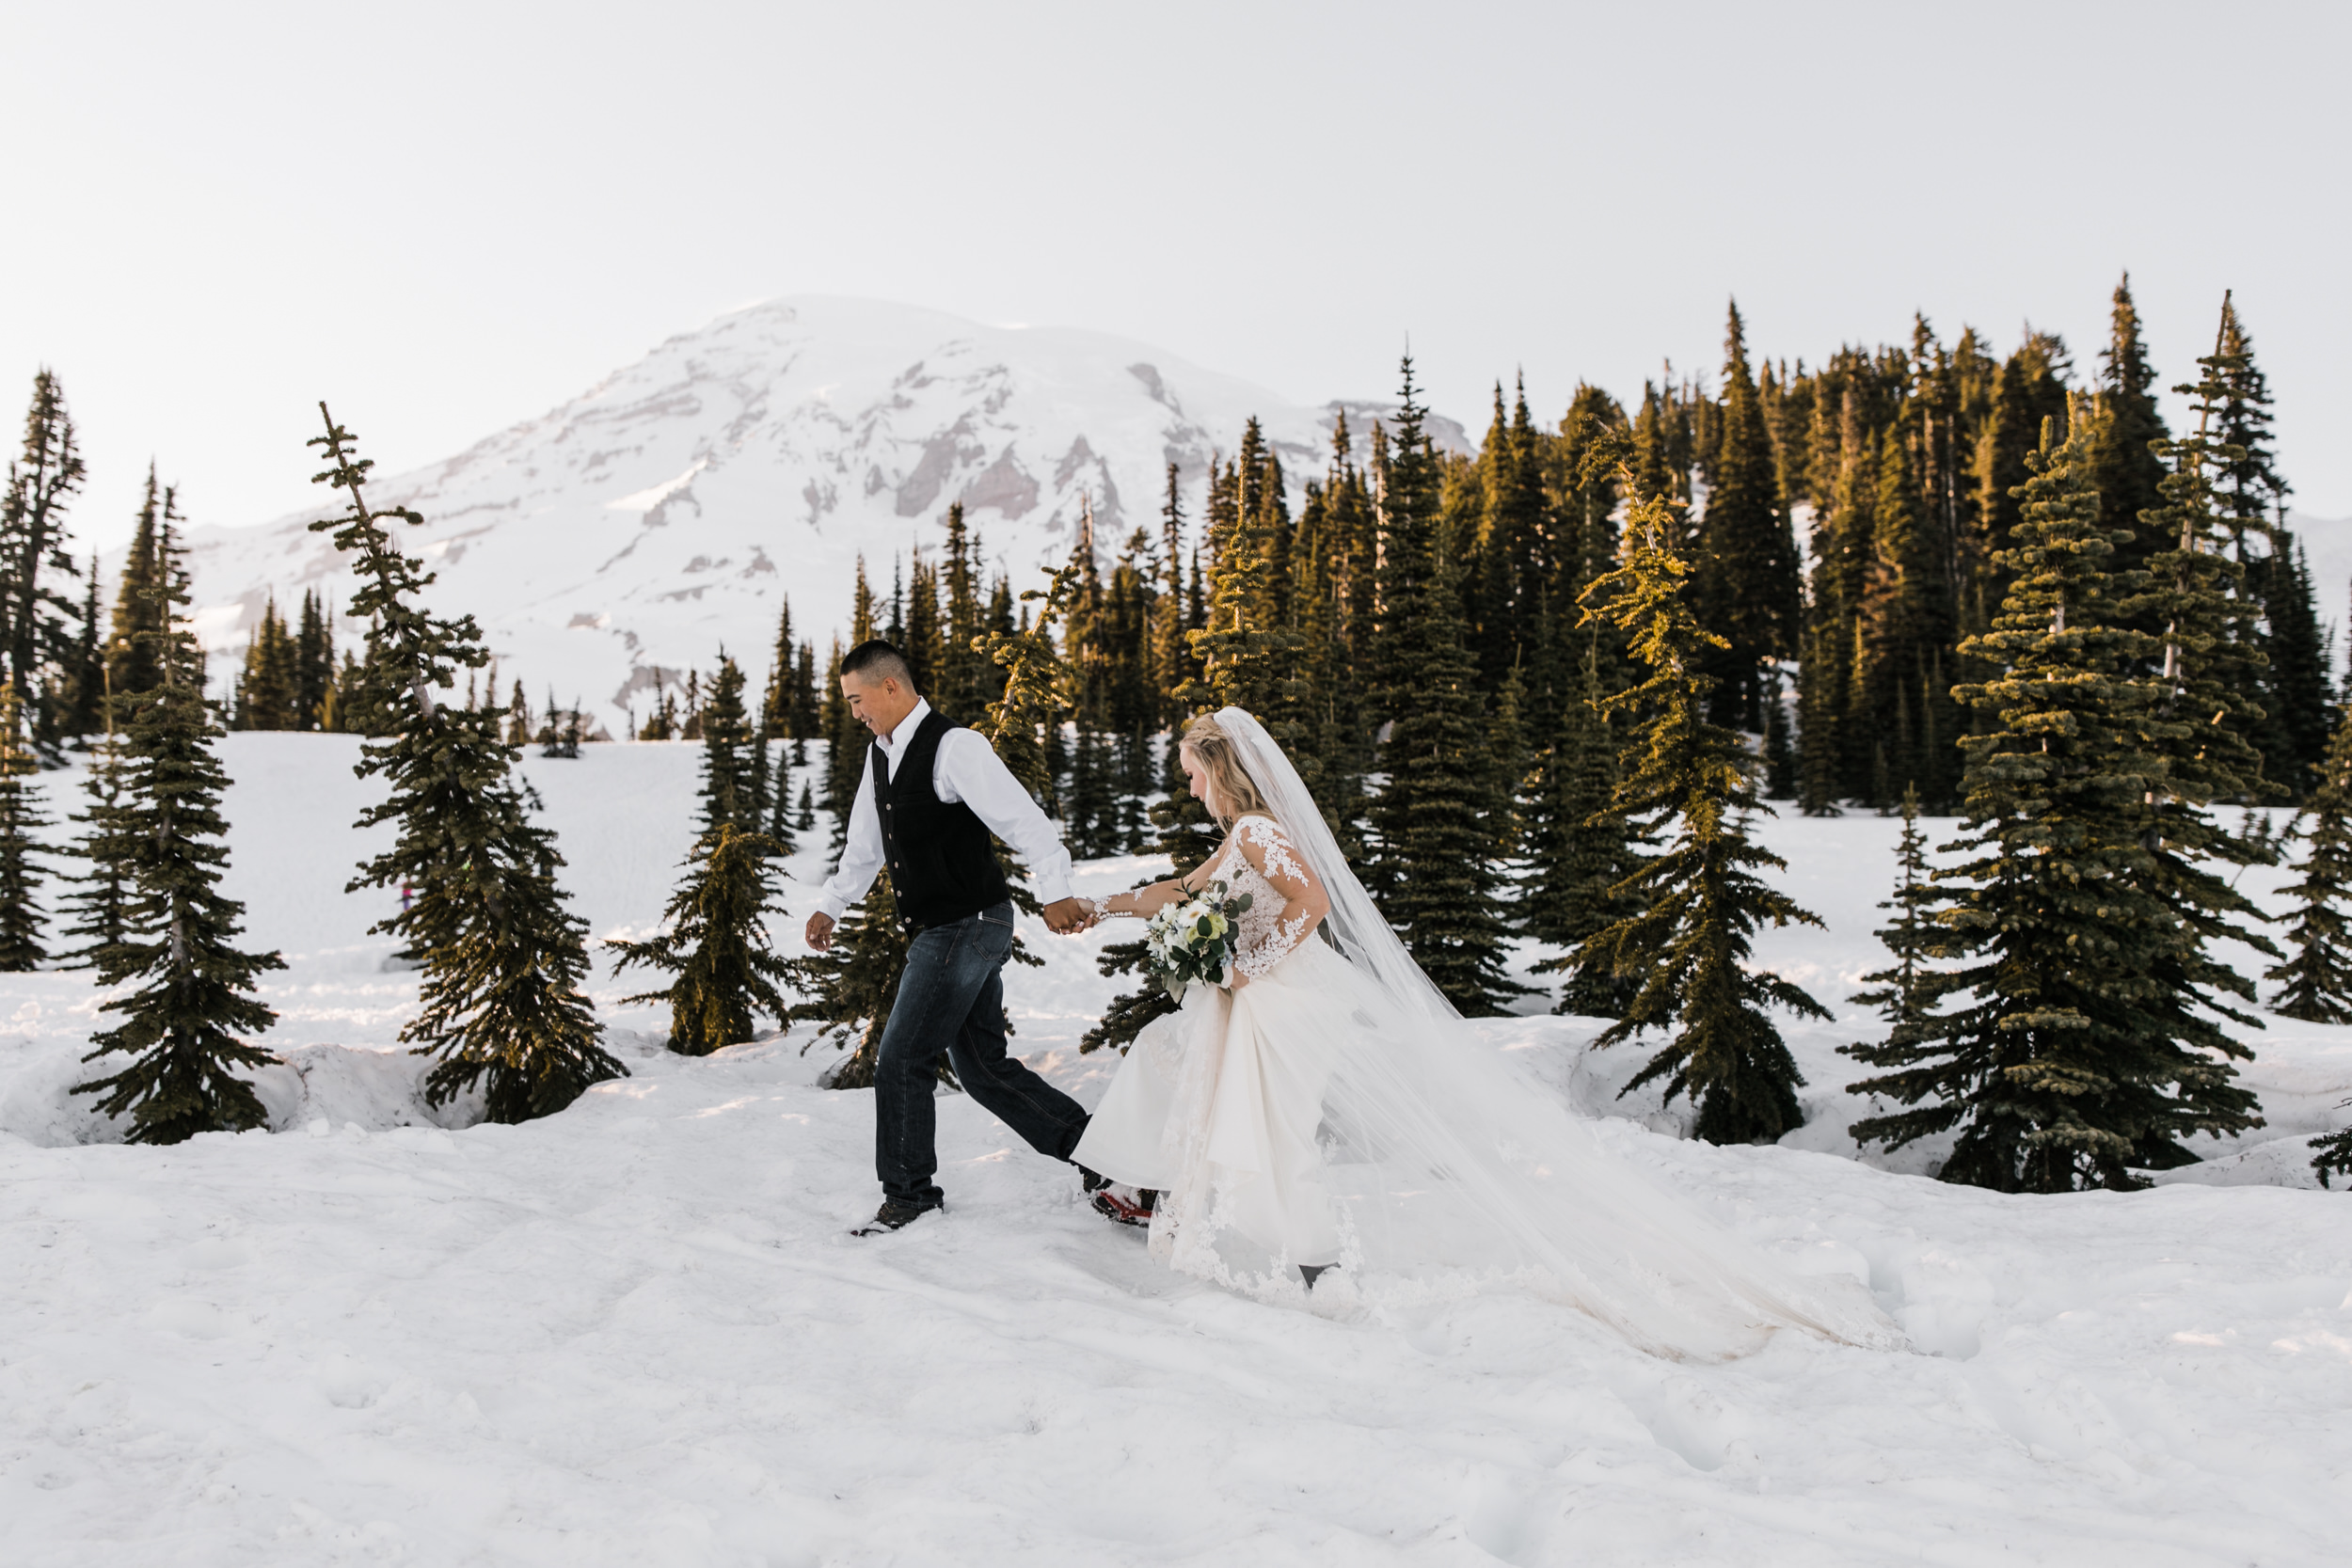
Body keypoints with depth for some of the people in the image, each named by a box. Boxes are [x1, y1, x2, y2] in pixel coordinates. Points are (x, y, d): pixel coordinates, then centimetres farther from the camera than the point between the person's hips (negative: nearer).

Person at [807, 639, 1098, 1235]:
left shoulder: (955, 747, -18)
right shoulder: (880, 754, 10)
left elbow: (1023, 819, -26)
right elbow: (865, 844, 24)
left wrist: (1056, 894, -36)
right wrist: (830, 906, 26)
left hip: (967, 928, -9)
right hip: (940, 931, 9)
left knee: (902, 1059, -3)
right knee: (982, 1067, 12)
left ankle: (909, 1194, 15)